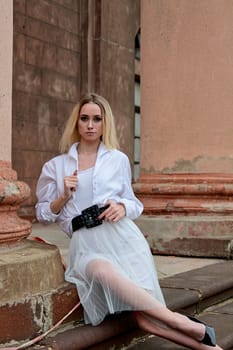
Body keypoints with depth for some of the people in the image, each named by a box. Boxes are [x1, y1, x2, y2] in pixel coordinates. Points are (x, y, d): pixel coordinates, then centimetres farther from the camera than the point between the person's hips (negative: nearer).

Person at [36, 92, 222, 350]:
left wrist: (123, 207, -4)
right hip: (85, 244, 0)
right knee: (103, 271, -39)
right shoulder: (55, 167, 15)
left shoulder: (118, 160, 14)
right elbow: (43, 214, 18)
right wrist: (64, 197, -2)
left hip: (120, 236, 1)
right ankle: (183, 324, -36)